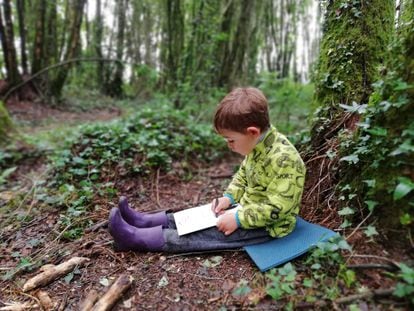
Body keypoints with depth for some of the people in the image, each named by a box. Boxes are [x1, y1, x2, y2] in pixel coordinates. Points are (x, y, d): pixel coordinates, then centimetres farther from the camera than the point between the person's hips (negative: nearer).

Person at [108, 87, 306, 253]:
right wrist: (229, 196, -3)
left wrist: (238, 219, -27)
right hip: (250, 209, 8)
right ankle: (146, 221, 11)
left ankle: (136, 238, -13)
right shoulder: (257, 146, -3)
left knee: (208, 234, -15)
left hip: (267, 226, -8)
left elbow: (276, 209, -30)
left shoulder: (284, 159, -31)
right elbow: (243, 175, 11)